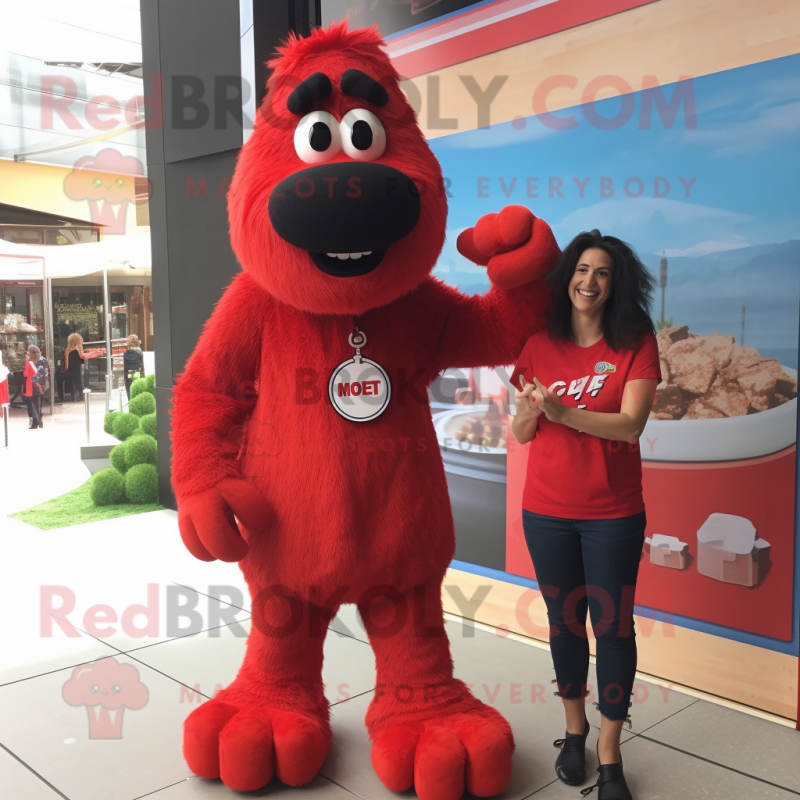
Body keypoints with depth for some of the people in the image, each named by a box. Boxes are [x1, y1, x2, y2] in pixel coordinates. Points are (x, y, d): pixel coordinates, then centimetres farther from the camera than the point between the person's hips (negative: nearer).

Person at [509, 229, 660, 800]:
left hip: (613, 515, -2)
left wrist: (560, 411, -28)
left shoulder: (636, 344, -5)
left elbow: (631, 424, -17)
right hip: (546, 512, 3)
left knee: (612, 626, 4)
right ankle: (574, 729, 34)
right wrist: (528, 412, -20)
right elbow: (521, 435, 3)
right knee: (564, 621, 14)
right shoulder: (540, 346, 2)